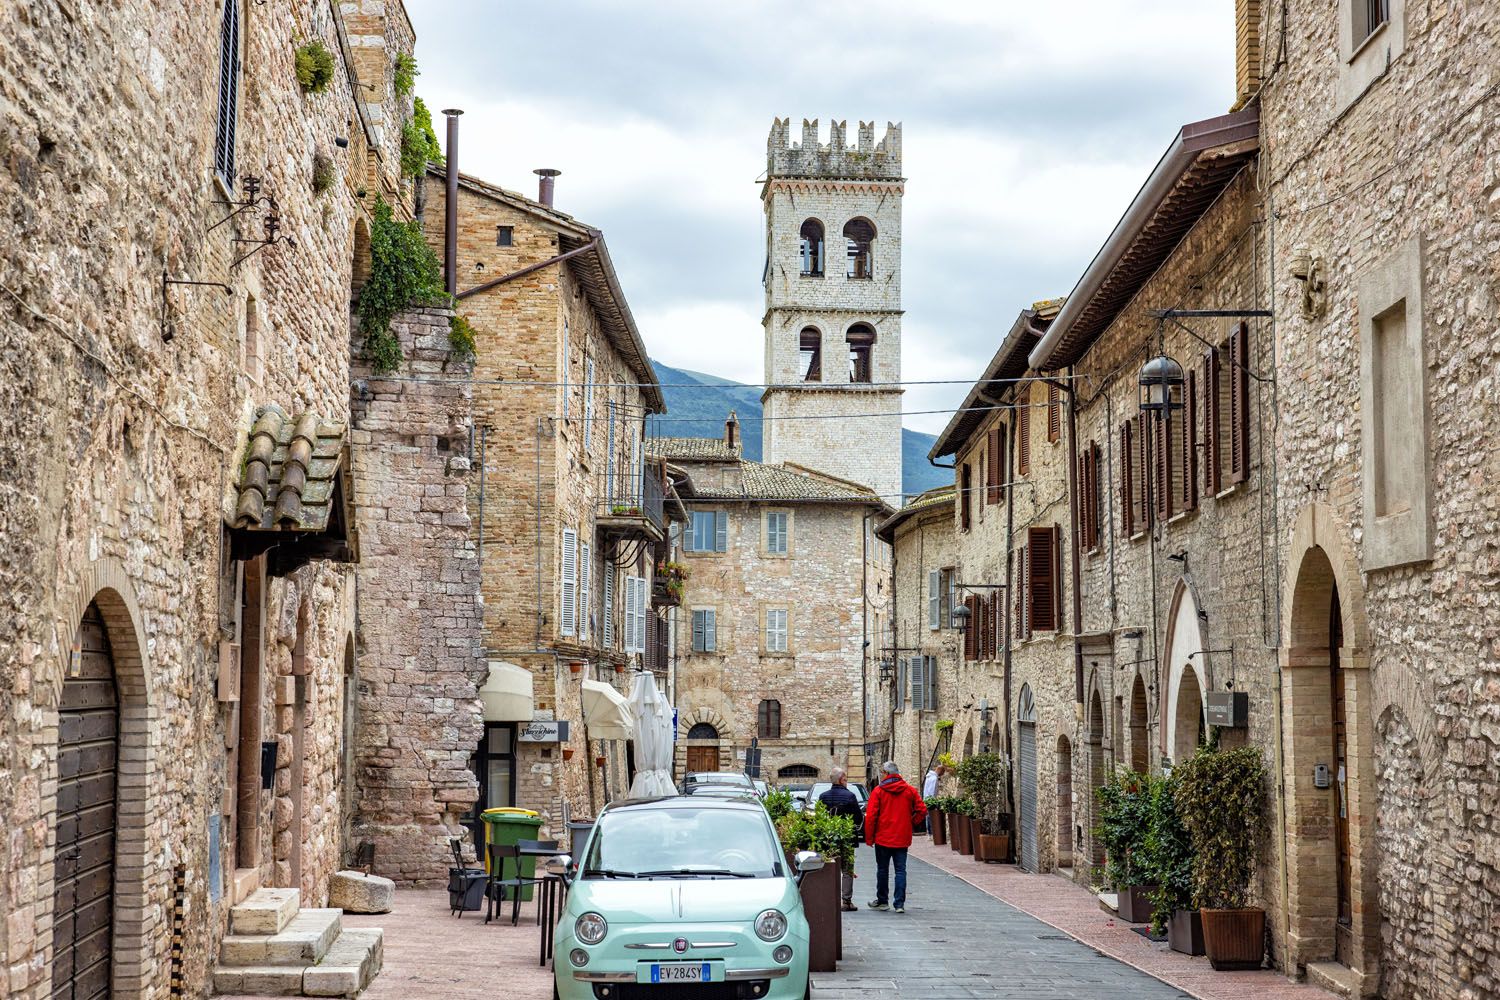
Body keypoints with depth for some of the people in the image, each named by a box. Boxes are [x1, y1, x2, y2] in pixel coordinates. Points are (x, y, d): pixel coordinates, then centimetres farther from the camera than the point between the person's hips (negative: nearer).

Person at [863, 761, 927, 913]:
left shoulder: (878, 791, -8)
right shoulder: (910, 790, 1)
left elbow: (870, 816, -9)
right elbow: (922, 810, -1)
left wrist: (869, 837, -1)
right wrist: (911, 825, 11)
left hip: (883, 838, -2)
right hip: (902, 838, 2)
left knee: (882, 870, 11)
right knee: (900, 870, 4)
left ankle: (882, 901, 20)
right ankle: (900, 904, 0)